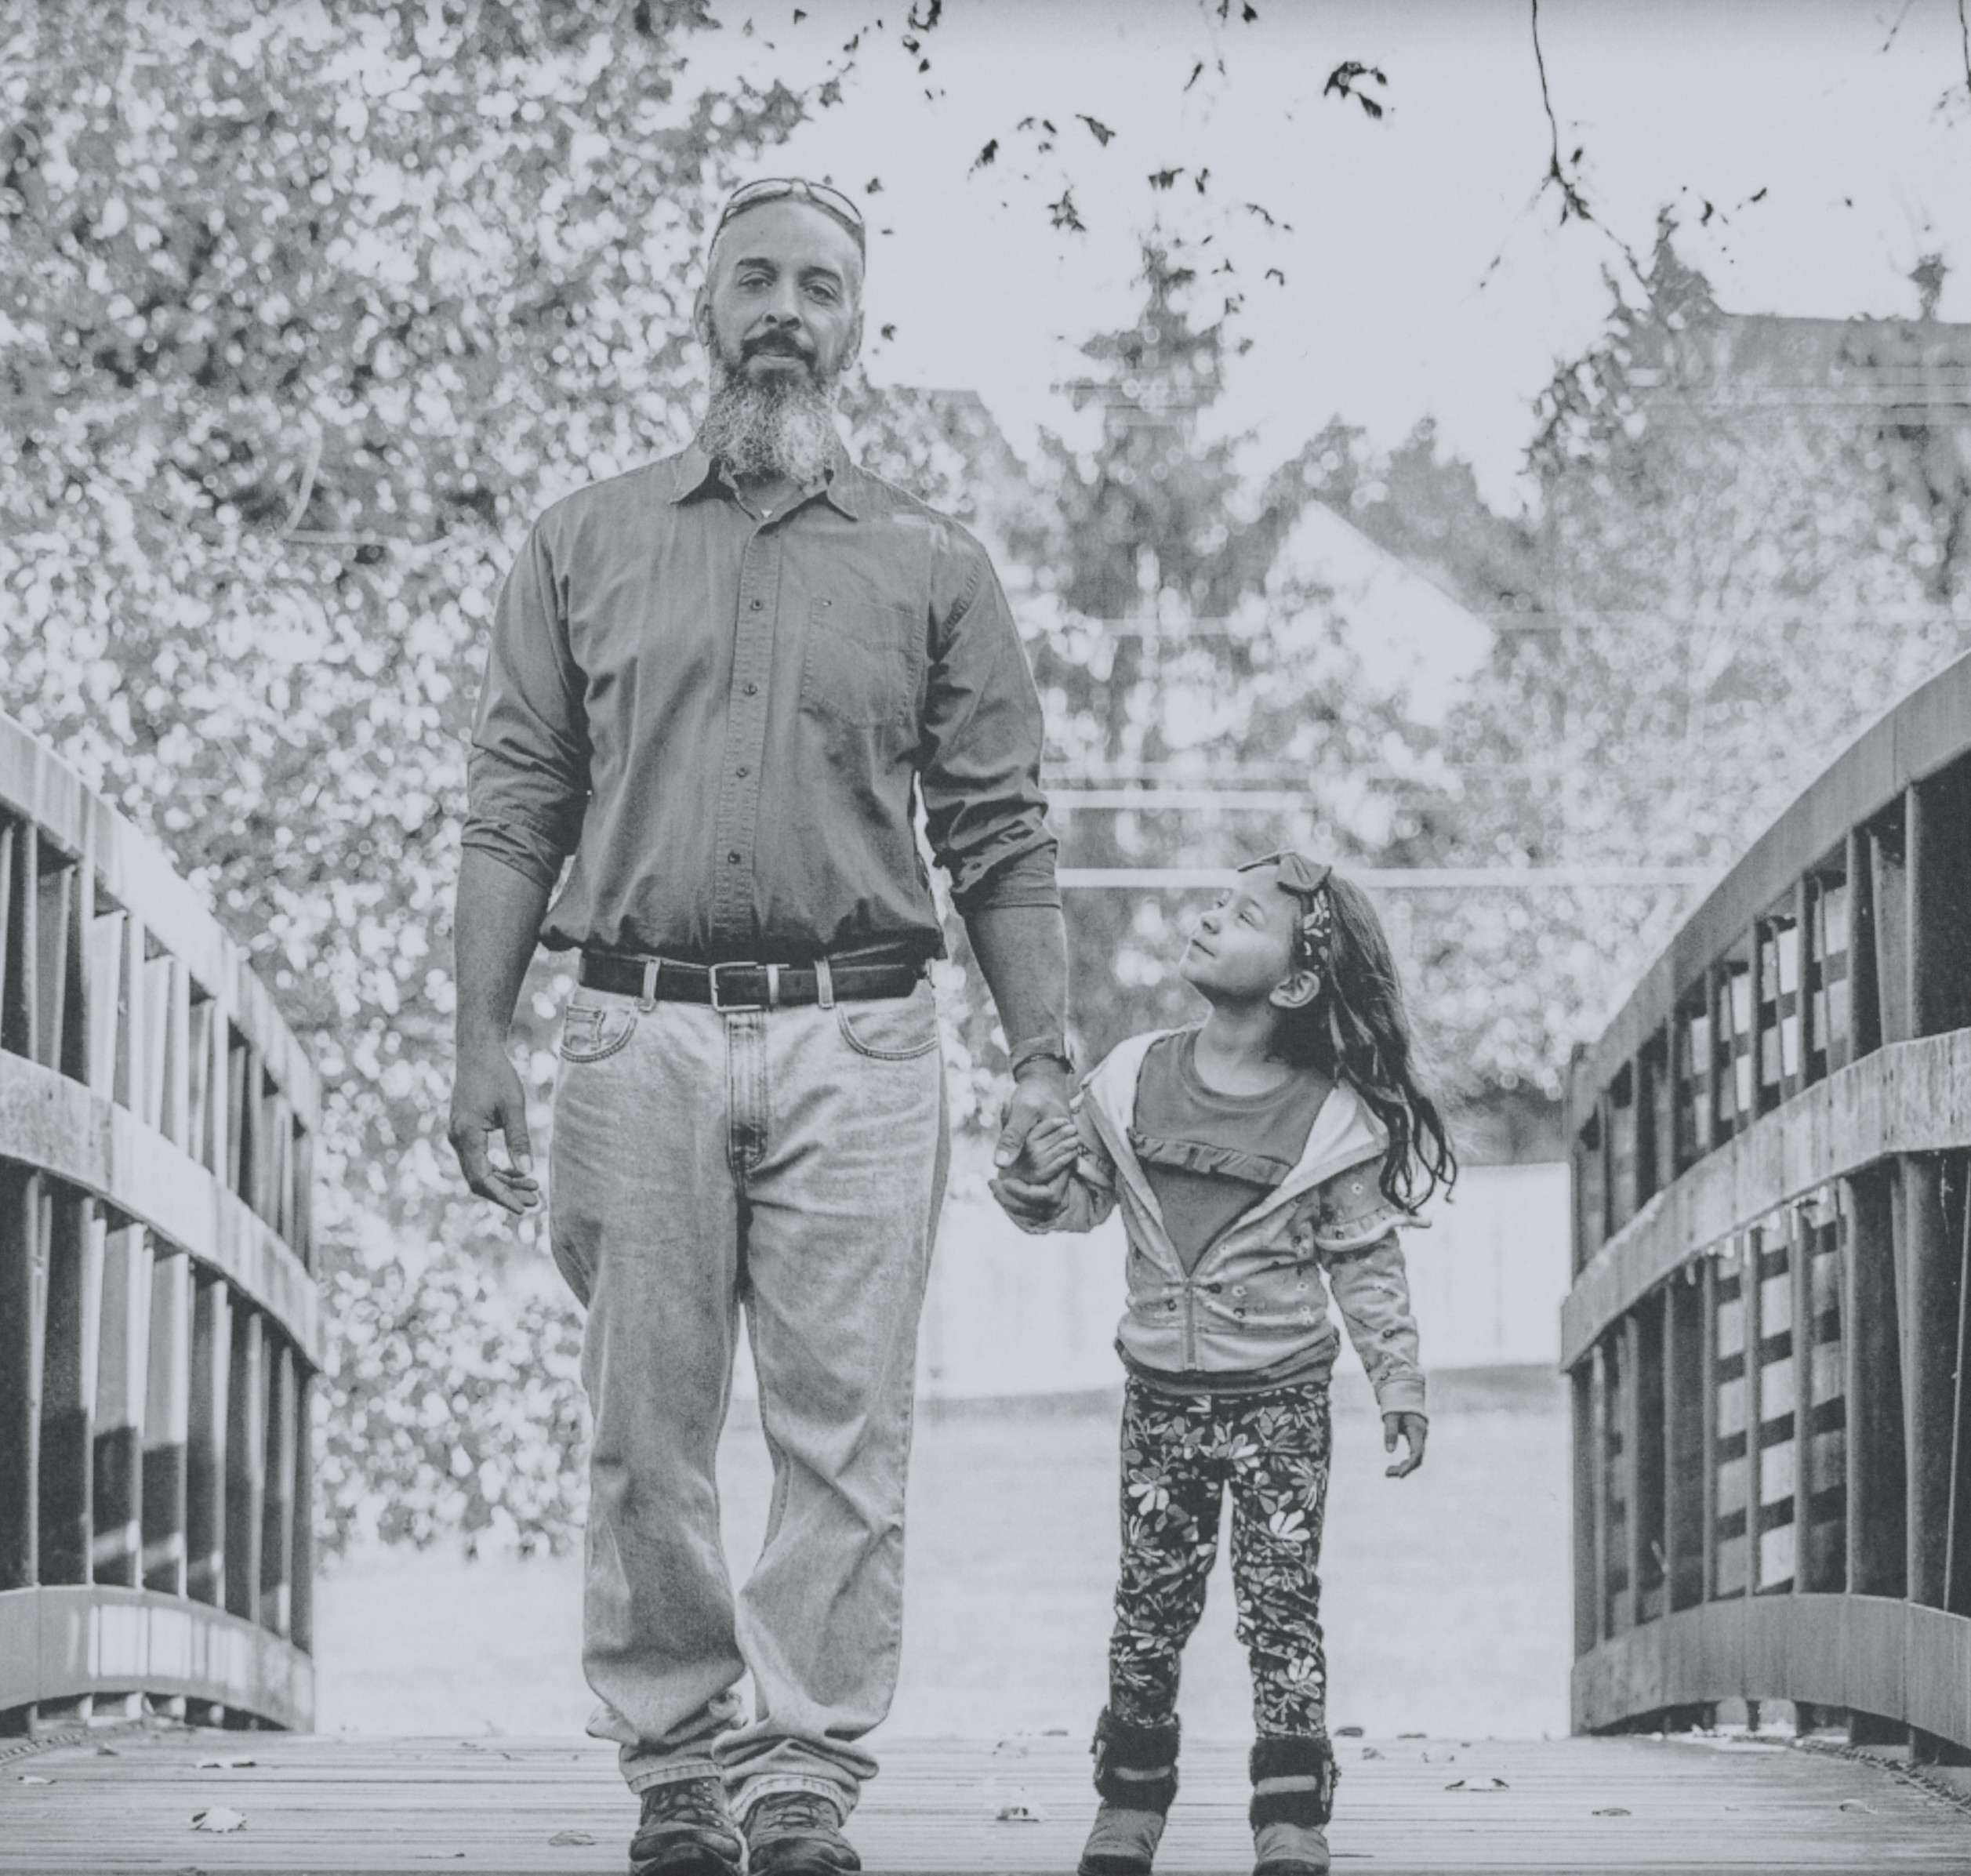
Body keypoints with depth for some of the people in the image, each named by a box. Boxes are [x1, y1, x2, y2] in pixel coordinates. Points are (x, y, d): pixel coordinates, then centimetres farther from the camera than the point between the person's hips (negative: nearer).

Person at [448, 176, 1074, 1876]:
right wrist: (483, 1040, 2)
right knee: (645, 1435, 1)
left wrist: (1046, 1059, 1)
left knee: (844, 1435, -5)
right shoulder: (584, 550, 12)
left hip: (857, 1045, -1)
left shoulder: (932, 568, 10)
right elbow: (518, 811, 10)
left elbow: (1000, 837, 9)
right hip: (639, 1033, 1)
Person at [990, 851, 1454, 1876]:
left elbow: (1367, 1262, 0)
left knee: (1282, 1600, -2)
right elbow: (1076, 1196, 8)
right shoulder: (1130, 1082, -1)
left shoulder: (1333, 1122, -7)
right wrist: (1037, 1182, -14)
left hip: (1281, 1396, -2)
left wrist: (1399, 1382, -2)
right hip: (1161, 1395, 3)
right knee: (1151, 1599, 7)